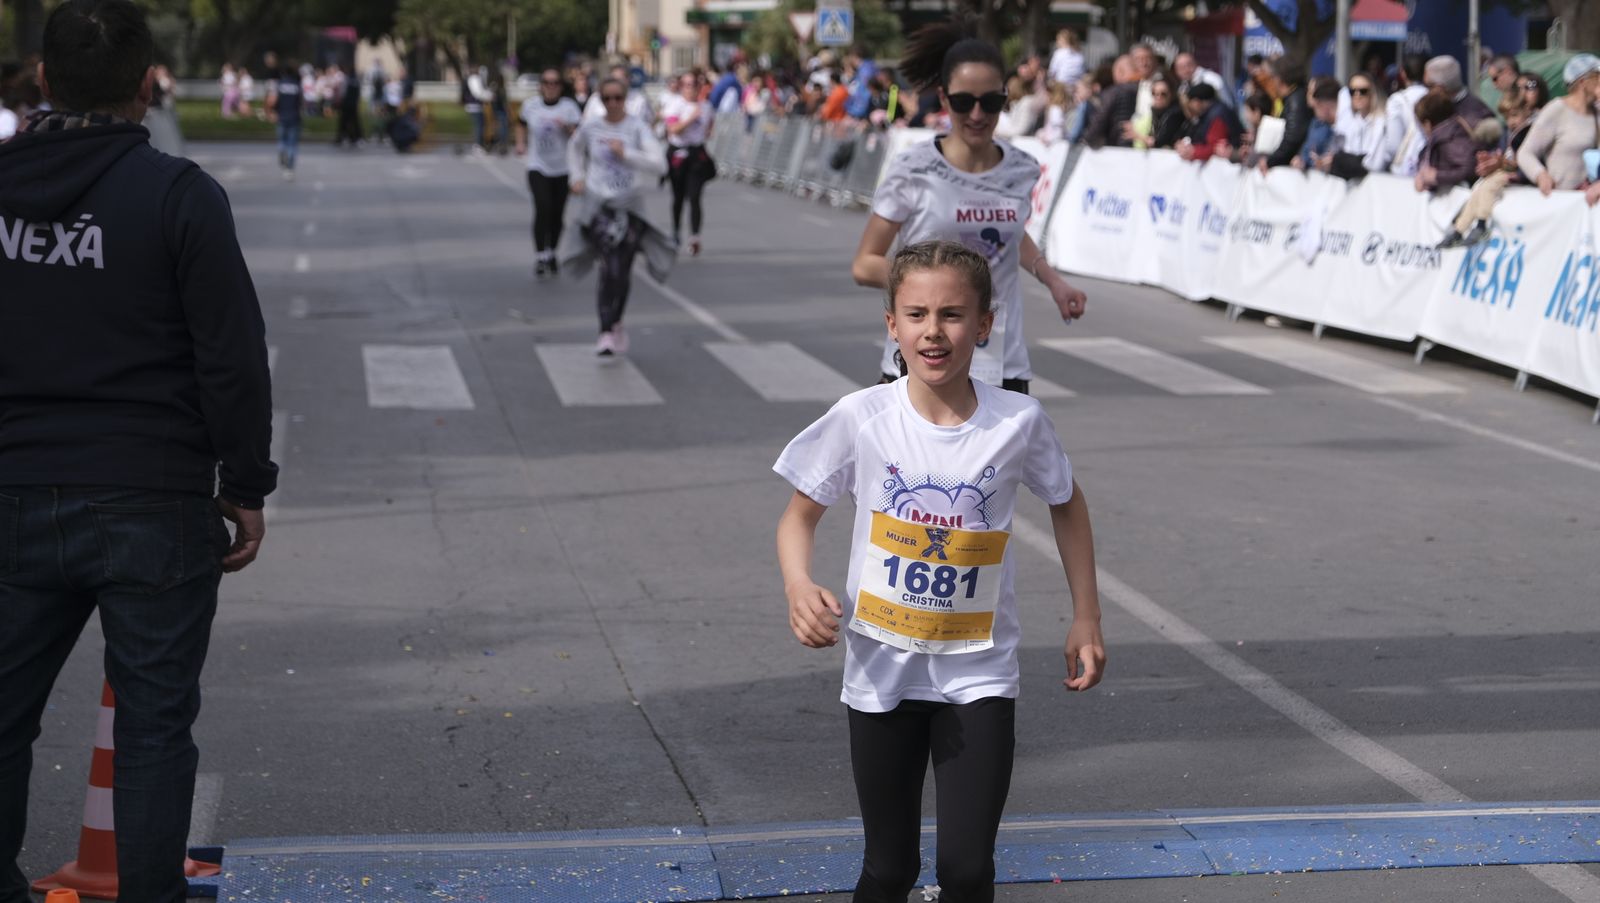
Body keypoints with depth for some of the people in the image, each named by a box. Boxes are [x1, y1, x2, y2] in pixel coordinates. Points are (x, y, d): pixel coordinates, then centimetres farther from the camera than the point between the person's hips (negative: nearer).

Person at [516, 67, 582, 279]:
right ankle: (540, 256, -16)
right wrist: (521, 143, 9)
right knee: (543, 208, -19)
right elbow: (522, 123, 24)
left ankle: (551, 253, 27)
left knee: (557, 214, 7)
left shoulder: (569, 107, -3)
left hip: (562, 168, 1)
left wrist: (567, 126, -25)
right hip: (538, 167, -1)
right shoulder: (530, 105, 3)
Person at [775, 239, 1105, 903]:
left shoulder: (1019, 423, -11)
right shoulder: (862, 418, -13)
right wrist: (798, 587, -21)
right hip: (882, 671, 0)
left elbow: (1066, 503, 8)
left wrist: (1087, 619, 7)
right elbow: (800, 514, -1)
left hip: (979, 674, 0)